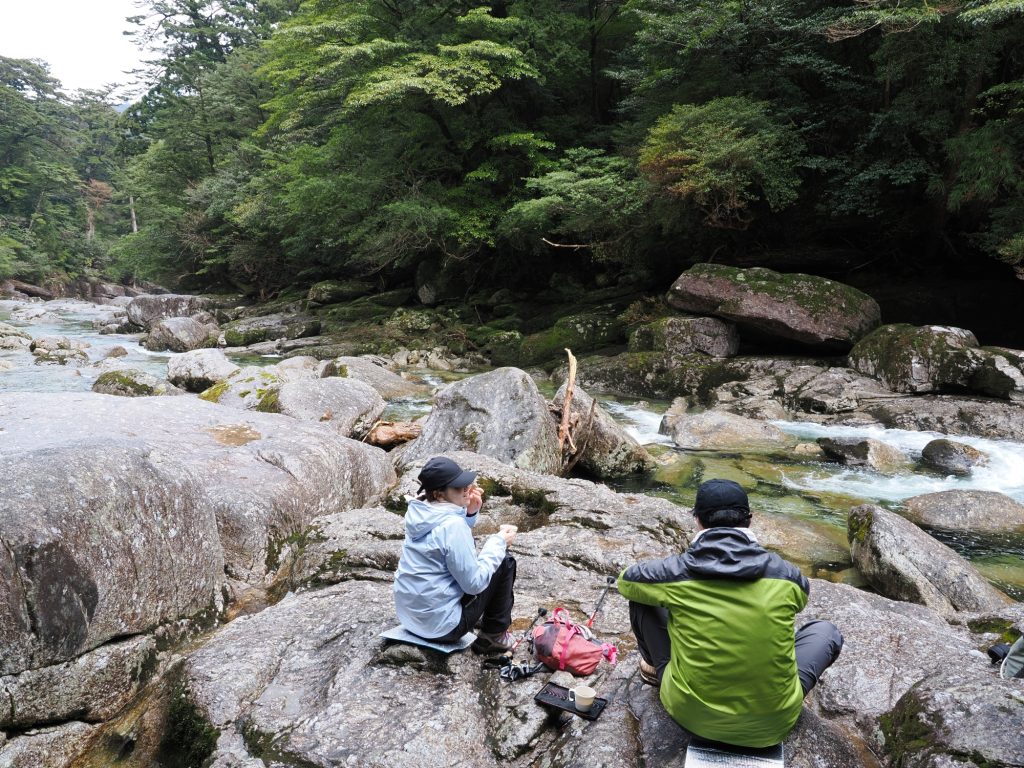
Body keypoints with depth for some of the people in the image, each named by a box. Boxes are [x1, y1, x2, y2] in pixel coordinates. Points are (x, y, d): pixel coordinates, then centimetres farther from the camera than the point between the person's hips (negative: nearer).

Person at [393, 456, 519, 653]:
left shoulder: (419, 511, -1)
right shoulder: (452, 524, -24)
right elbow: (474, 583, -19)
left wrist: (470, 513, -2)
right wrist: (499, 541, -8)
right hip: (441, 626, -8)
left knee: (476, 557, 23)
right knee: (504, 562, 2)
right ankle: (494, 636, 11)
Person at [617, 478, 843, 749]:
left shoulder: (676, 571, -13)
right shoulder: (785, 573, -8)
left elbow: (624, 581, 9)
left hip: (691, 714, -1)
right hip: (771, 724, 1)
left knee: (640, 596, 15)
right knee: (826, 630, 21)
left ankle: (655, 667, 40)